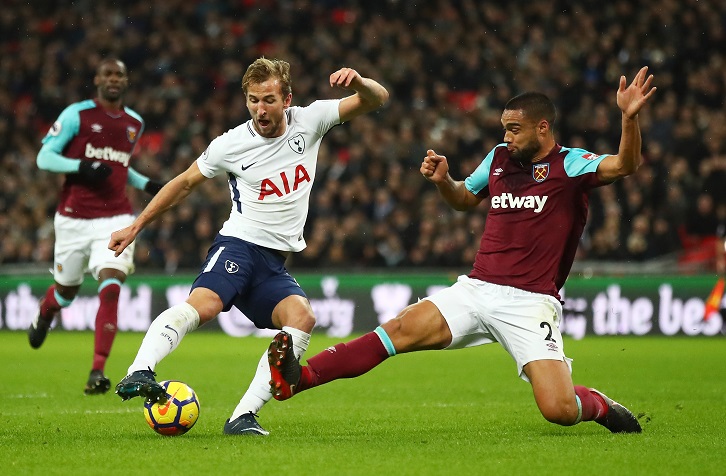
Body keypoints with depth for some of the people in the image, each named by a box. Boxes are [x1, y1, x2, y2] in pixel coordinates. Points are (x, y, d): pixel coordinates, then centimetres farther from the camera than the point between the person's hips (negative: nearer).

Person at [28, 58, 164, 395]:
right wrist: (81, 167, -20)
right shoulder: (76, 114, -4)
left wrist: (146, 184, 9)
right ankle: (42, 316, 53)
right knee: (66, 290, 14)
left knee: (110, 288, -18)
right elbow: (44, 157, -5)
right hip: (74, 218, -2)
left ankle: (98, 372, -19)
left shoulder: (135, 124, 11)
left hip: (116, 218, 2)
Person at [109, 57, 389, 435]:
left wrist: (358, 82, -21)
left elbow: (376, 99, 4)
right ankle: (138, 374, -50)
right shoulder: (230, 145, -2)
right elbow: (184, 183, 12)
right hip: (239, 244, -3)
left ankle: (243, 417, -28)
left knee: (302, 318, -25)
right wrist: (135, 227, 12)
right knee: (204, 304, -33)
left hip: (275, 264, 3)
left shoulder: (308, 121, 4)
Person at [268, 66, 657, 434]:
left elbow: (624, 165, -21)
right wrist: (442, 180, 10)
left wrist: (629, 117, -37)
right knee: (402, 329, -15)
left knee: (559, 410, -17)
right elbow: (464, 199, 31)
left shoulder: (570, 164, -3)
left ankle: (600, 406, 18)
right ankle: (299, 378, -22)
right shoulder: (499, 157, 13)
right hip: (476, 290, 5)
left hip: (530, 303, -5)